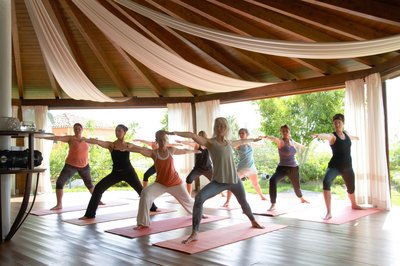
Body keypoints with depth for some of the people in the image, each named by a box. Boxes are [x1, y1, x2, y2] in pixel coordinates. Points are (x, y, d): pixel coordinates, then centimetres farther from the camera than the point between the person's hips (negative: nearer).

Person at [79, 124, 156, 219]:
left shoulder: (129, 146, 1)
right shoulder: (111, 145, -3)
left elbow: (143, 150, 9)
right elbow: (97, 142, -19)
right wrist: (85, 139, -35)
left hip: (128, 172, 0)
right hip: (116, 173, 0)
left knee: (141, 190, 11)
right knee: (98, 188, -14)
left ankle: (152, 207, 36)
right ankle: (90, 214, -6)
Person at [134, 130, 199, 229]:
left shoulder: (171, 150, -6)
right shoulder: (153, 153, -14)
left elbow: (184, 151, 14)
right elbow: (141, 150, -34)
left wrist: (194, 151, 31)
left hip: (175, 183, 2)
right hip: (160, 184, -2)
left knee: (187, 200, 19)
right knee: (145, 193, -28)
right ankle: (143, 223, -20)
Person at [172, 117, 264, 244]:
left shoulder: (229, 143, 8)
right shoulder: (210, 142, -6)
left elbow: (241, 141, 31)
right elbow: (193, 135, -23)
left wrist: (253, 139, 49)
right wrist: (175, 133, -36)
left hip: (234, 180, 5)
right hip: (218, 181, -5)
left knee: (243, 202, 25)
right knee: (199, 198, -28)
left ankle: (253, 222, 57)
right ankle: (194, 234, -23)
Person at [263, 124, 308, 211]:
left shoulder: (292, 141, 4)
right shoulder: (281, 142, -14)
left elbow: (298, 145, 30)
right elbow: (274, 139, -40)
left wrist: (302, 146, 53)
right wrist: (267, 137, -62)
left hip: (294, 168, 5)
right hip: (283, 167, -5)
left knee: (296, 187, 21)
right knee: (273, 180, -32)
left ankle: (302, 199, 56)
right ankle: (273, 205, -25)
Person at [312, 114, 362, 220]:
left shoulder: (346, 133, 6)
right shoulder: (332, 136, -14)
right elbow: (326, 136, -40)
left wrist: (356, 138, 56)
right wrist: (318, 135, -64)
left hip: (347, 167, 6)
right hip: (334, 166, -6)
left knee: (351, 188, 25)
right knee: (326, 182, -34)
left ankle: (354, 205, 58)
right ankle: (329, 212, -32)